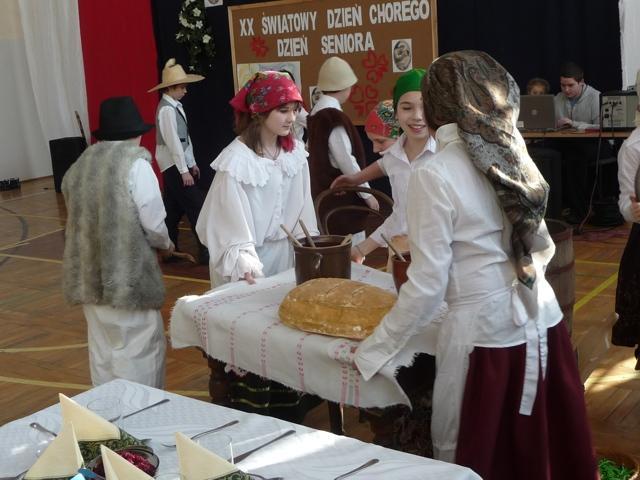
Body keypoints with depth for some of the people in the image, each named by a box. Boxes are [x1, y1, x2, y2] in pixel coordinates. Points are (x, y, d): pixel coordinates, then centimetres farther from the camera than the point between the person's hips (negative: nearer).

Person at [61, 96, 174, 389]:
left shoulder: (79, 167, 8)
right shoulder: (135, 163, -10)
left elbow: (78, 218, 6)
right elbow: (154, 223, -12)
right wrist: (165, 244, 9)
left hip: (88, 275, 7)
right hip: (128, 275, -7)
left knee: (102, 350, 17)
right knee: (140, 349, 4)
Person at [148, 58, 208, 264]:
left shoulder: (176, 106, 12)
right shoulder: (167, 109, -17)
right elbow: (173, 141, -20)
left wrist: (192, 163, 16)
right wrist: (184, 170, -20)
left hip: (177, 164, 9)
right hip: (174, 165, -9)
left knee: (174, 210, 13)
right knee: (196, 207, -8)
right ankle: (205, 251, -5)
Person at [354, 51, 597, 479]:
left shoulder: (434, 176, -14)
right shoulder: (514, 155, 5)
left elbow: (427, 286, -15)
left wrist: (372, 351, -5)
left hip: (484, 332, -7)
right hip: (542, 321, 7)